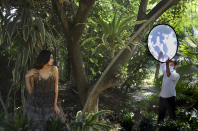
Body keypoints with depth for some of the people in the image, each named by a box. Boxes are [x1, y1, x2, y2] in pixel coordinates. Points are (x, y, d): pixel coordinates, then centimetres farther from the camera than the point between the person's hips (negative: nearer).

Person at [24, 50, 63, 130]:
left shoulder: (54, 69, -10)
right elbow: (30, 90, -6)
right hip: (35, 102, -1)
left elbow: (56, 87, -4)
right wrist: (27, 77, -20)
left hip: (48, 102, 1)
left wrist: (55, 104, -6)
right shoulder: (34, 71, -12)